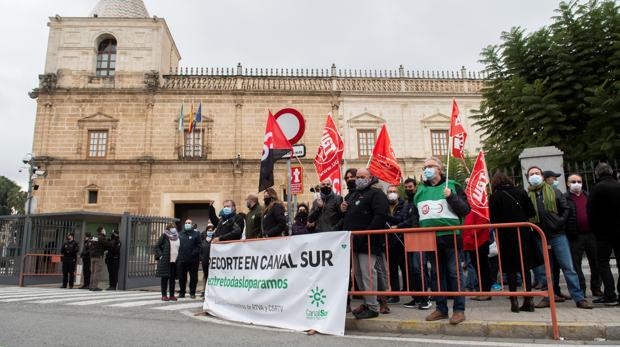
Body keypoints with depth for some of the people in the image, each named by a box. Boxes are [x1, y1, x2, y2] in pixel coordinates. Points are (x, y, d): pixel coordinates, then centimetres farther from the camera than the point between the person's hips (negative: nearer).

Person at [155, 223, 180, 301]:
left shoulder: (177, 237, 11)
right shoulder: (164, 236, -1)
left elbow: (180, 247, 18)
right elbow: (157, 246, 0)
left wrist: (179, 257, 9)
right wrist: (160, 256, -9)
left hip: (175, 261, 4)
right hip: (165, 261, -4)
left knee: (173, 278, 7)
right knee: (165, 278, 2)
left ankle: (172, 295, 14)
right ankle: (164, 295, 9)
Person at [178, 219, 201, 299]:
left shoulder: (196, 234, 4)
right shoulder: (180, 234, 13)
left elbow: (198, 246, -3)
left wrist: (194, 254, -16)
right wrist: (178, 255, -1)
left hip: (193, 260, -3)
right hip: (181, 259, 3)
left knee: (193, 277, 3)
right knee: (182, 277, 8)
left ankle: (192, 293, 13)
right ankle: (182, 292, 20)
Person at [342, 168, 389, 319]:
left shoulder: (376, 194, -4)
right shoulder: (352, 195, 23)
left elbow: (381, 216, -18)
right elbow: (348, 216, 34)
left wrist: (366, 234, -22)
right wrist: (342, 209, 10)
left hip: (367, 242, -8)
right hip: (354, 242, 9)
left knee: (367, 273, -8)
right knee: (358, 274, 12)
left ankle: (372, 307, 1)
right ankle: (366, 303, 24)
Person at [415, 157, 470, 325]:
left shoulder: (452, 186, 1)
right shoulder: (421, 190, 13)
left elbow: (465, 210, -4)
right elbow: (415, 213, 23)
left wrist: (451, 197, -17)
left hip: (450, 237, -4)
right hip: (429, 239, 4)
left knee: (454, 273, 0)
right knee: (436, 274, 10)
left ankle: (459, 309, 9)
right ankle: (441, 308, 20)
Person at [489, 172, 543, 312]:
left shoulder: (494, 197, -8)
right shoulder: (521, 192, 1)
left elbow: (493, 219, -10)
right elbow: (532, 212, 2)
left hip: (506, 235, -3)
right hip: (523, 233, 3)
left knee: (510, 269, 5)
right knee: (525, 266, 11)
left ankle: (514, 301, 5)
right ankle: (528, 299, 12)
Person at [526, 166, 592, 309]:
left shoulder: (554, 192, 5)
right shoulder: (527, 196, 4)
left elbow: (565, 209, 4)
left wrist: (560, 223, -5)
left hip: (558, 235, -1)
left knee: (568, 267, -1)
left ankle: (579, 298, 4)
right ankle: (548, 297, 18)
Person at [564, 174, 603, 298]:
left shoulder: (588, 196, 15)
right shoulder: (564, 198, -1)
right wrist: (566, 232, -13)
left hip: (591, 234, 4)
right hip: (575, 236, -4)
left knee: (595, 262, 9)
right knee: (576, 264, 2)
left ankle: (596, 288, 22)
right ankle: (580, 289, 12)